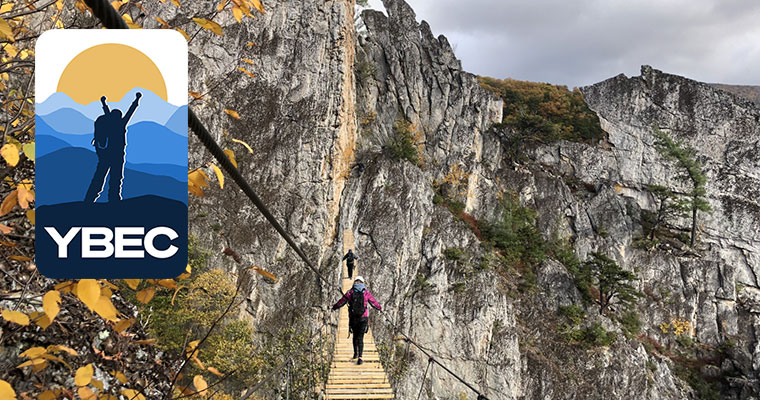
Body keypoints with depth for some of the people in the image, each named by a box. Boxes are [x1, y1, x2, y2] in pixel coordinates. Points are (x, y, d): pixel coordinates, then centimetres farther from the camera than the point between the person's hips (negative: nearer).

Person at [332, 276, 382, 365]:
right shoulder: (366, 292, 2)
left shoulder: (350, 292, 2)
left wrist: (334, 307, 27)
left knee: (355, 335, 22)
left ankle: (356, 353, 29)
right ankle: (360, 357, -15)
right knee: (360, 337, -3)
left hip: (353, 318, 1)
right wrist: (380, 308, 32)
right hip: (363, 318, -1)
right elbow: (374, 302, 14)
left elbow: (341, 302, 10)